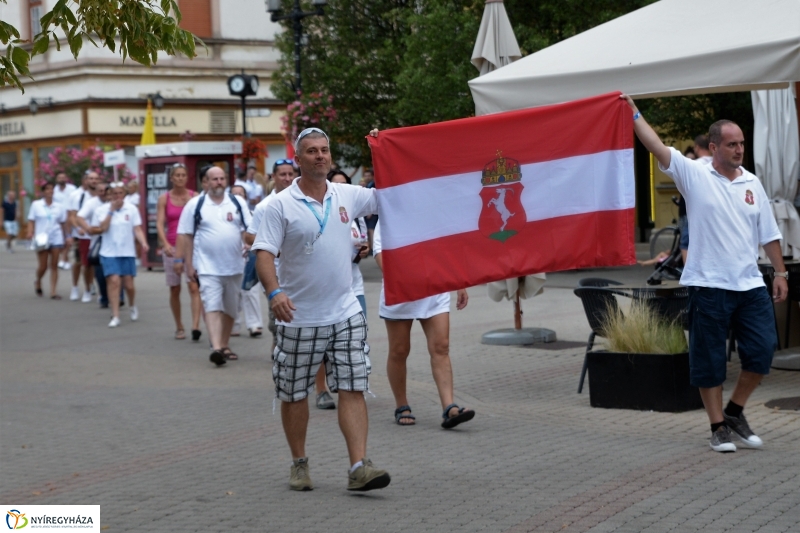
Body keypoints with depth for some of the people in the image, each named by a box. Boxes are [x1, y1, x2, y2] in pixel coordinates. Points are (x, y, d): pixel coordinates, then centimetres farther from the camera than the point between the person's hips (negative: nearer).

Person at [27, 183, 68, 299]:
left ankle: (53, 291, 0)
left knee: (54, 265, -2)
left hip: (56, 238, 2)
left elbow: (63, 223, 11)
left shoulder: (59, 207, 7)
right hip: (42, 239, -2)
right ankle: (38, 282, 30)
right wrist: (30, 233, -16)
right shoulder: (36, 205, 2)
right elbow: (31, 221, -1)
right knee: (43, 266, -1)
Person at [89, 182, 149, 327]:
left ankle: (132, 306, 35)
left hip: (128, 252, 1)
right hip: (109, 253, -1)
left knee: (128, 284, 4)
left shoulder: (132, 209, 2)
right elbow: (99, 229, -9)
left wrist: (143, 243, -16)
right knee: (114, 281, -13)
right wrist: (111, 212, -11)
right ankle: (115, 316, -9)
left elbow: (137, 229, 0)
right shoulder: (101, 210, 0)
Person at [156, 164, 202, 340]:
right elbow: (160, 223, -5)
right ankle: (179, 327, 20)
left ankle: (195, 326, -21)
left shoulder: (195, 197, 2)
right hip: (172, 247, 1)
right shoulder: (164, 199, 3)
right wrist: (165, 244, -20)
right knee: (174, 290, 8)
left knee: (194, 286, -15)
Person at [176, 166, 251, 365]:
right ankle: (216, 348, -24)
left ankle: (224, 345, 25)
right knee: (212, 306, -15)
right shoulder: (195, 205, 0)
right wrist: (189, 264, -3)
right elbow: (185, 236, 1)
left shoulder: (237, 203, 7)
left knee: (230, 309, 11)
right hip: (208, 267, -3)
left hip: (234, 266, 4)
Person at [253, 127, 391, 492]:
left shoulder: (347, 196, 5)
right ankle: (299, 463, 24)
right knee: (295, 394, 8)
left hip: (345, 314, 3)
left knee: (353, 389, -5)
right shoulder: (280, 205, -6)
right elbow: (264, 253, -13)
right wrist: (274, 292, -30)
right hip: (299, 318, -3)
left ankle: (358, 467, -7)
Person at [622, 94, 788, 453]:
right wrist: (634, 113, -17)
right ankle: (718, 427, 15)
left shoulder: (752, 183, 10)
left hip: (750, 284, 4)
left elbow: (768, 234, 14)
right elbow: (657, 147, -13)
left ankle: (735, 412, 22)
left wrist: (780, 272, 11)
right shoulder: (694, 174, -3)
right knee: (709, 359, 3)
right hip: (708, 285, -4)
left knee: (762, 350, 2)